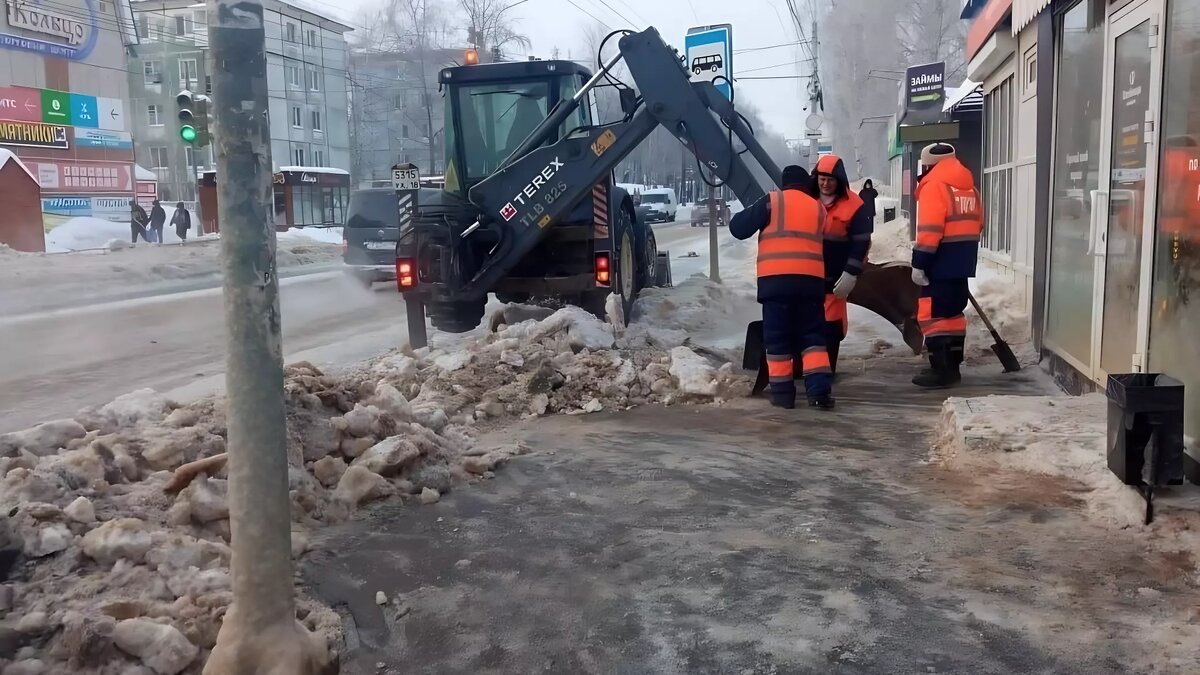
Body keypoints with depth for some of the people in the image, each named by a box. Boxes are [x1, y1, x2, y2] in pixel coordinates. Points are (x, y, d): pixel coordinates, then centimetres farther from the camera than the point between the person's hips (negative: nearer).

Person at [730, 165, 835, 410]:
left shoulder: (773, 201, 6)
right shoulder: (818, 208, 19)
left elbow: (738, 228, 5)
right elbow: (826, 244, 23)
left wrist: (753, 215, 25)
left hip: (776, 279, -3)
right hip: (811, 279, 3)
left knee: (777, 337, 5)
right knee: (813, 336, 8)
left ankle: (782, 391, 6)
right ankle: (819, 389, -3)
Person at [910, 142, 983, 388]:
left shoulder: (934, 186, -12)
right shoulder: (969, 187, 15)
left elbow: (929, 230, -20)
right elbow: (977, 224, 19)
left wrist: (919, 264, -17)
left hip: (941, 263, -9)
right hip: (962, 262, 9)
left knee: (932, 315, -5)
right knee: (953, 312, 16)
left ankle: (941, 370, -7)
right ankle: (951, 366, 22)